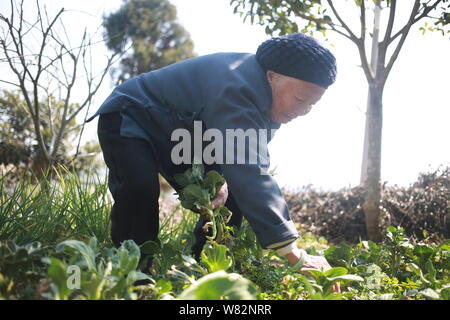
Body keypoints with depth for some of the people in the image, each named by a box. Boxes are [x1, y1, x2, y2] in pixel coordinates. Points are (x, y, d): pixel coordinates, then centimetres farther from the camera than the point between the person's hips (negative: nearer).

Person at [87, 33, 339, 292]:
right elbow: (250, 174, -47)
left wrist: (222, 179, -28)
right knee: (140, 189, -34)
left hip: (182, 141, 8)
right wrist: (295, 255, -50)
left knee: (229, 204, -2)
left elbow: (246, 158, -3)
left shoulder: (271, 98, -9)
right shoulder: (236, 88, -39)